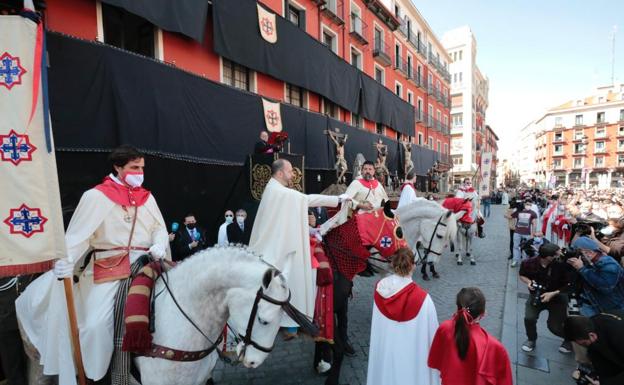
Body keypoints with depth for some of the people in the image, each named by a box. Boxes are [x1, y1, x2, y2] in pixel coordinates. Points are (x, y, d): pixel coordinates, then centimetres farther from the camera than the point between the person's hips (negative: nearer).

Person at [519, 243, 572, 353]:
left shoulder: (561, 265, -25)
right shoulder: (528, 263, -21)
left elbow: (567, 285, -12)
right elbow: (522, 275, 2)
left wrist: (553, 294, -23)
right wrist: (528, 282, -19)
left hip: (557, 297, -1)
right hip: (536, 295, 1)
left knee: (554, 327, -3)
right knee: (529, 318, -17)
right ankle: (531, 339, 16)